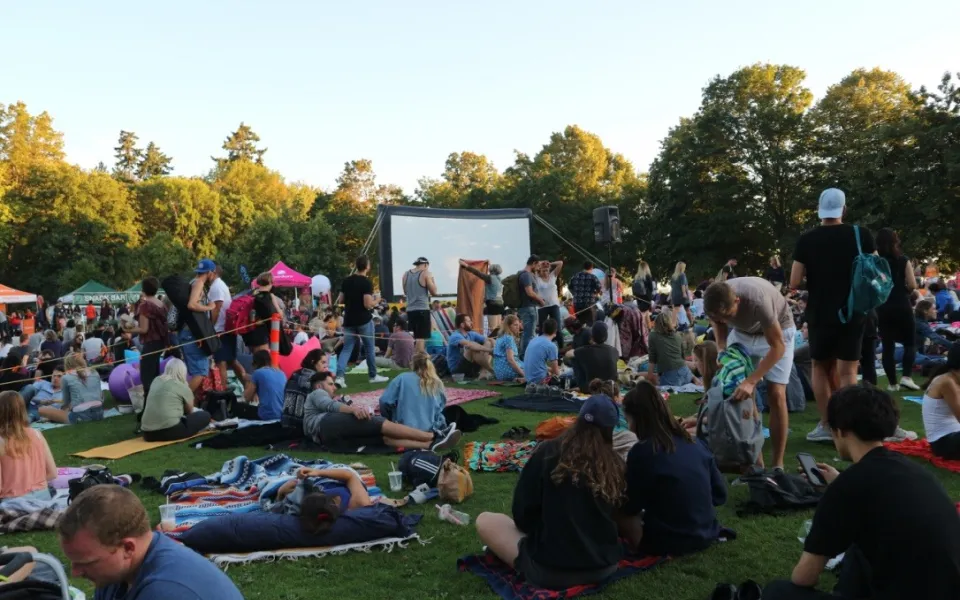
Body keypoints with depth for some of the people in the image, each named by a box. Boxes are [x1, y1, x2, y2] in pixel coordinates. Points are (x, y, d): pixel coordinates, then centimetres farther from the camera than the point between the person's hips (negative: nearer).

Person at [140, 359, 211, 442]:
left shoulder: (156, 381, 15)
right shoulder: (182, 387, 0)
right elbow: (189, 411, 17)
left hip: (148, 433, 7)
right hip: (170, 431, -7)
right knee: (205, 416, 9)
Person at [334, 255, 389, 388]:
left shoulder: (346, 281, 5)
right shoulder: (366, 283, -14)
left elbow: (340, 301, 10)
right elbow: (368, 304, -19)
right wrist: (376, 300, 0)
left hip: (349, 320, 5)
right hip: (364, 320, -5)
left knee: (346, 348, 5)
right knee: (369, 348, 10)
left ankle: (340, 376, -10)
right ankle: (373, 376, 20)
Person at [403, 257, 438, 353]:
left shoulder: (406, 274, 12)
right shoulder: (426, 274, -4)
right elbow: (434, 292, -3)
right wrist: (432, 279, 9)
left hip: (410, 309, 6)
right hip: (422, 309, -6)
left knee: (411, 337, 13)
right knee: (421, 337, -5)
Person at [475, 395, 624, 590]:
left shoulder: (548, 452, -10)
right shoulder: (615, 464, -2)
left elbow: (522, 512, -4)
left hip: (549, 569, -3)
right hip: (606, 566, 4)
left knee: (485, 521, 13)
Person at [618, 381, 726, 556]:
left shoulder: (641, 452, -18)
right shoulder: (696, 442, -1)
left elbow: (630, 507, -7)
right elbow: (720, 495, 7)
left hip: (667, 543, -6)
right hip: (706, 535, 6)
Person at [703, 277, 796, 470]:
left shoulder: (757, 301, -42)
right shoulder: (714, 303, -27)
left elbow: (777, 347, -34)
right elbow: (719, 324, -2)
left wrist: (751, 381, -40)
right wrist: (722, 353, -19)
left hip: (778, 331, -4)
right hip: (741, 331, 5)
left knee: (775, 394, -13)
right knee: (742, 395, -3)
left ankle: (778, 465, -6)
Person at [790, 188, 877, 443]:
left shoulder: (806, 240, -6)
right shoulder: (861, 235, -4)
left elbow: (794, 283, -8)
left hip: (819, 314, 0)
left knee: (821, 367, 13)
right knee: (847, 372, 3)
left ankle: (827, 426, 12)